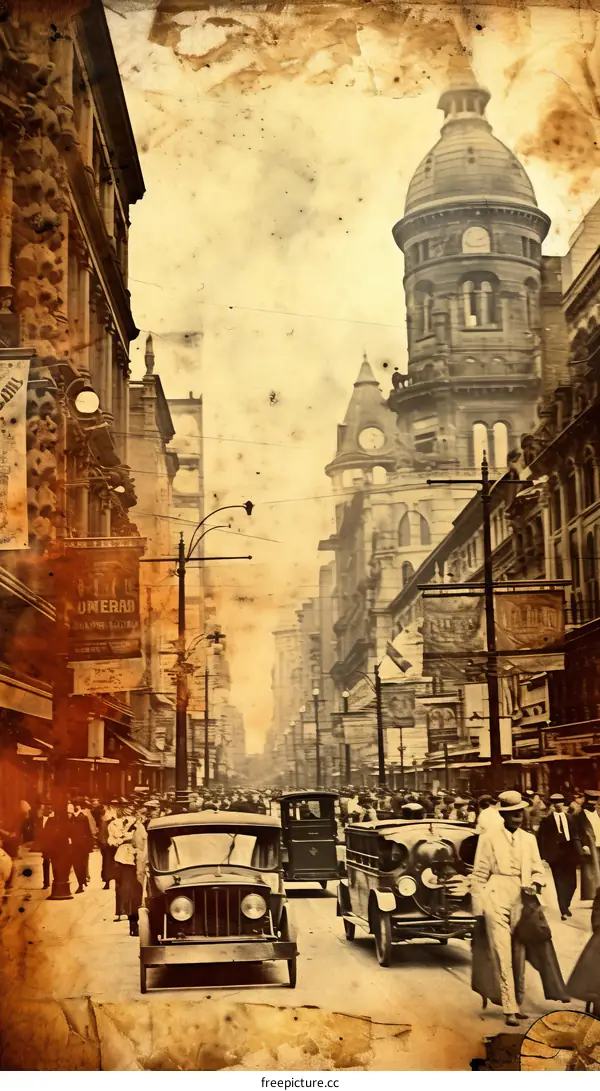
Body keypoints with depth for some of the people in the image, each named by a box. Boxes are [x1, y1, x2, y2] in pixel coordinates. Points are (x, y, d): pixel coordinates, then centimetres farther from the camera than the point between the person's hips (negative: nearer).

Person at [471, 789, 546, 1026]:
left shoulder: (529, 839, 14)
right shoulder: (489, 838, 2)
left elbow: (538, 871, 18)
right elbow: (479, 875, 1)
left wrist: (535, 884, -5)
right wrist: (479, 908, -3)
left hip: (521, 901, 4)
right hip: (496, 899, -4)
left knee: (518, 955, 8)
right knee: (503, 955, -8)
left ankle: (516, 1004, 19)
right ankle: (510, 1009, -8)